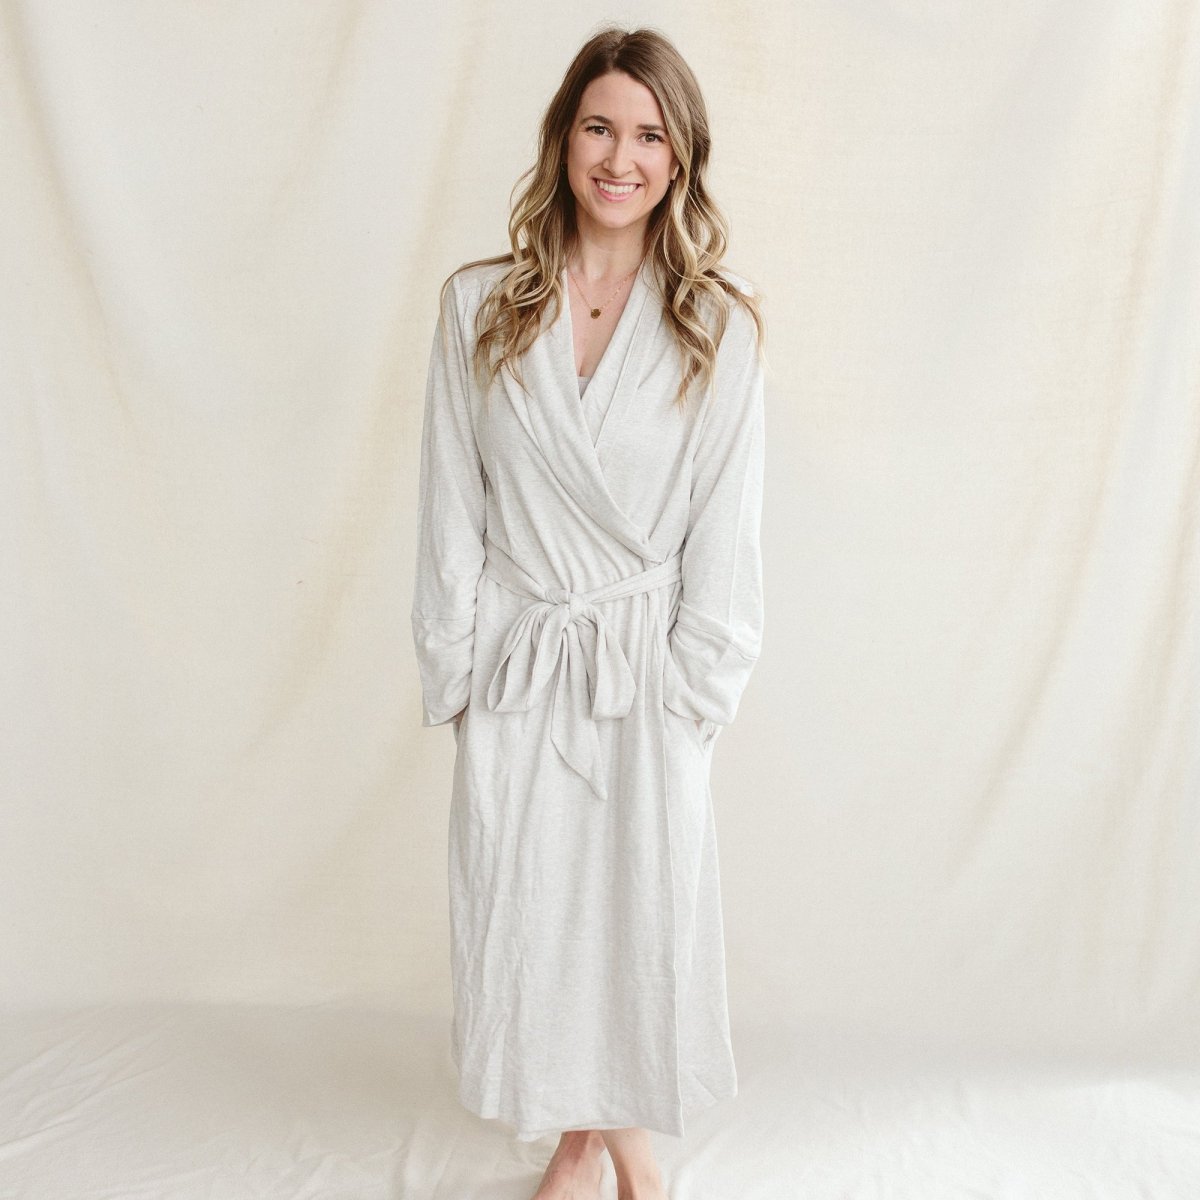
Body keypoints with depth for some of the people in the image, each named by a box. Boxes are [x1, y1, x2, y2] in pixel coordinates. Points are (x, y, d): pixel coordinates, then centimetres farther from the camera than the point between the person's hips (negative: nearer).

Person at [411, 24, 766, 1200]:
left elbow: (725, 517, -3)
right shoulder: (479, 304, 1)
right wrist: (455, 664, 0)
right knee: (523, 911, 11)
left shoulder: (720, 321, -2)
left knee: (646, 905, 9)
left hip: (647, 666, -1)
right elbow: (452, 502, 2)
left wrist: (694, 682, -6)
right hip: (517, 662, 2)